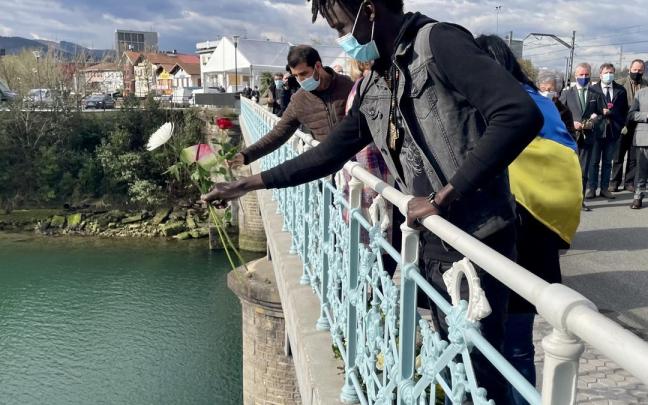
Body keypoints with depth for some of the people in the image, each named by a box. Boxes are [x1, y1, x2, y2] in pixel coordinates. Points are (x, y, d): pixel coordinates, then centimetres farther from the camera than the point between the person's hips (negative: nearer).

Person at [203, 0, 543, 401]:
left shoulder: (439, 42, -13)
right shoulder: (373, 87, 11)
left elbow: (520, 114, -24)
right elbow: (331, 152, 16)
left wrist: (443, 196, -23)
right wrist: (248, 183, 14)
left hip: (476, 239, -7)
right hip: (433, 241, 7)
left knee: (478, 369, 5)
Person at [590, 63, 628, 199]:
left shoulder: (620, 90, 9)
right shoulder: (592, 90, 0)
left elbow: (625, 110, 12)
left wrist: (621, 125, 2)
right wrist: (600, 113, -14)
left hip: (613, 131, 3)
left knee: (608, 162, 9)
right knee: (594, 161, 3)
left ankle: (604, 189, 15)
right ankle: (592, 188, 11)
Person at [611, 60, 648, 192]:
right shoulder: (621, 84, -2)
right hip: (623, 126, -1)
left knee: (634, 157, 6)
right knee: (618, 156, 5)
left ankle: (629, 182, 15)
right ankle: (615, 182, 14)